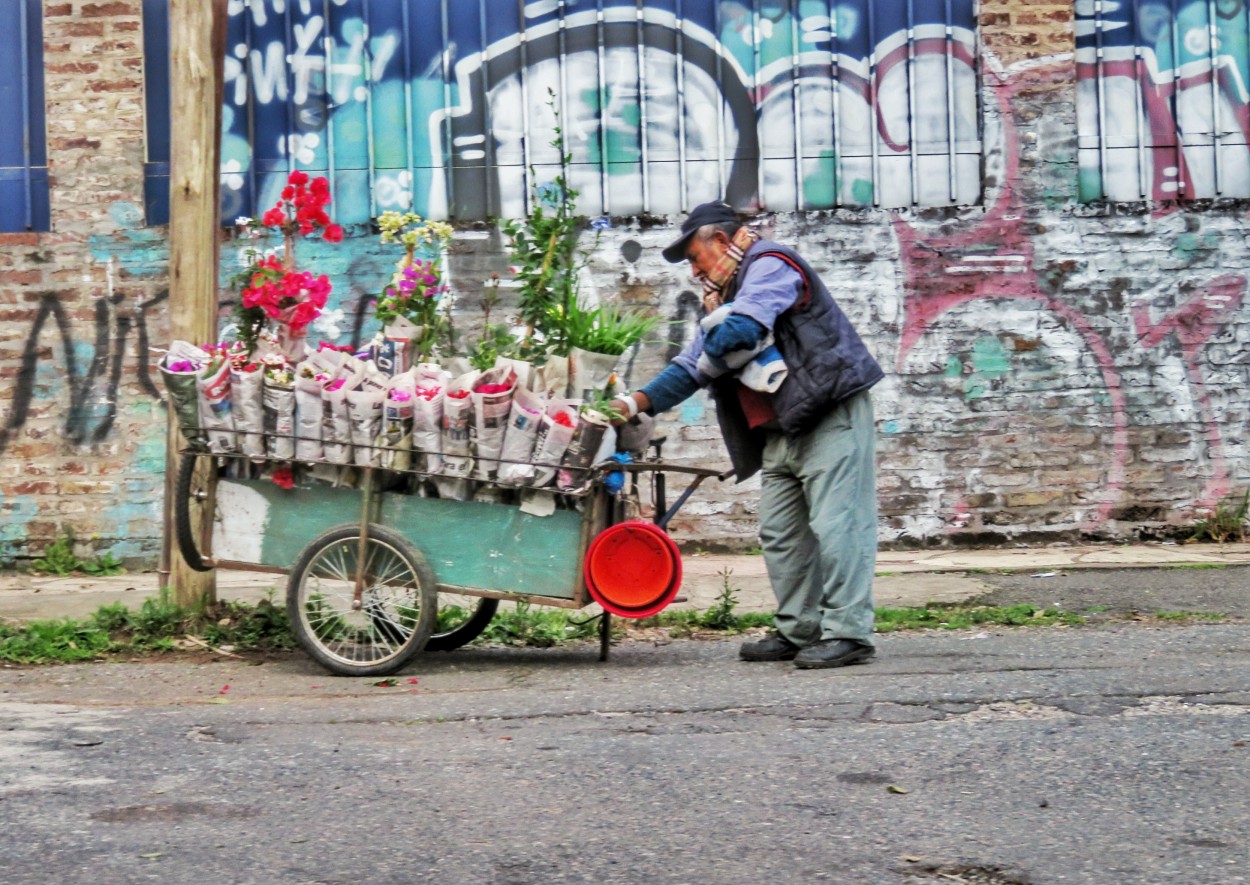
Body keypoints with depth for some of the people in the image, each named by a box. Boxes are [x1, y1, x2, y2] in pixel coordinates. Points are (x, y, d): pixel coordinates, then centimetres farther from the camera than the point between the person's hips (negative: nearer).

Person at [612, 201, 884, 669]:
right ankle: (798, 631, 14)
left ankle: (848, 631, -12)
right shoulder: (727, 293, 23)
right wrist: (641, 401, 9)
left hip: (832, 415, -10)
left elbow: (741, 331, -23)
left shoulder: (770, 266, -7)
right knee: (780, 533, 9)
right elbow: (693, 363, 23)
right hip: (783, 430, 10)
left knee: (835, 524, -12)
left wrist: (709, 362, -1)